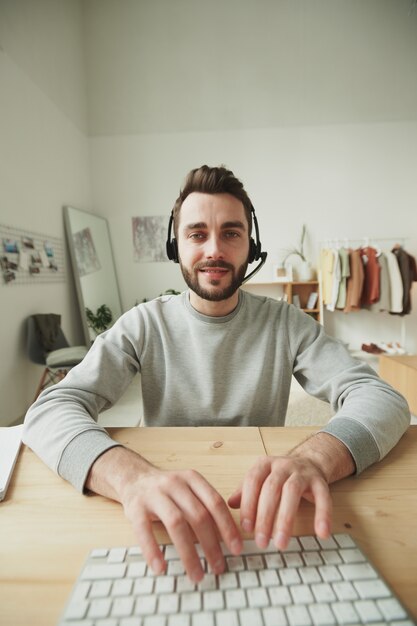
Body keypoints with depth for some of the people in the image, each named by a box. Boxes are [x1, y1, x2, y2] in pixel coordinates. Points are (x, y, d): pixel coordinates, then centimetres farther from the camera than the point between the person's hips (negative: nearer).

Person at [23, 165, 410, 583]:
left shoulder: (286, 324, -7)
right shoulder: (143, 325, -9)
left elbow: (383, 399, -15)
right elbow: (49, 411, -20)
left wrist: (313, 458, -37)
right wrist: (132, 476, -41)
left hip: (261, 512, 0)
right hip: (170, 521, 1)